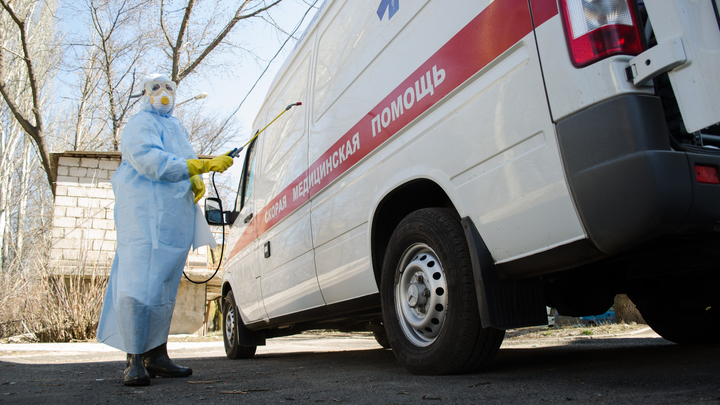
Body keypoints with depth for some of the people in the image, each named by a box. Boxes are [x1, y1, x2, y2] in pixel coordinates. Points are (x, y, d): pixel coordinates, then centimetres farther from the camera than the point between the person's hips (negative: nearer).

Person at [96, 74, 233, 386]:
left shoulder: (176, 127, 28)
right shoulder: (141, 124, 1)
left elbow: (185, 163, 27)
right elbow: (151, 160, -16)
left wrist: (197, 180, 2)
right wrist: (204, 165, -20)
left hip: (175, 215, 9)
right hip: (144, 211, -9)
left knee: (165, 284, 7)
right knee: (139, 282, -13)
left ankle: (156, 355, 13)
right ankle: (134, 360, -11)